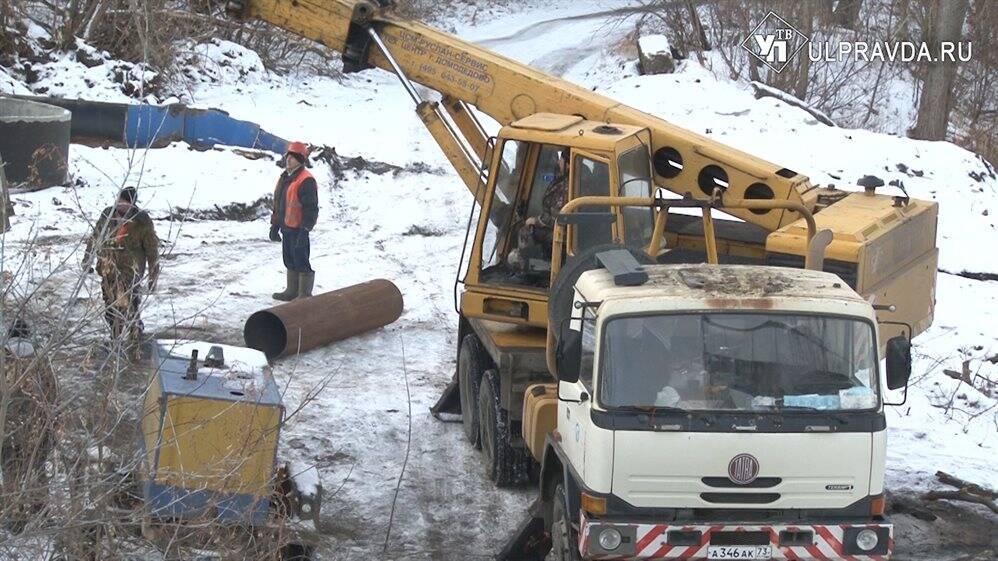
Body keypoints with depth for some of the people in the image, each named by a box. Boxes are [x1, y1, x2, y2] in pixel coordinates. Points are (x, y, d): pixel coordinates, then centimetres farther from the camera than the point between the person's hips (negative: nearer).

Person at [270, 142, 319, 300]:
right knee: (290, 261, 17)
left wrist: (304, 230, -22)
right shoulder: (284, 178, 14)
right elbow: (278, 203, 22)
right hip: (286, 228, 9)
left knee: (301, 262, -4)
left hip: (298, 229, -9)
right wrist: (274, 225, 21)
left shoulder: (306, 181, -16)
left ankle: (305, 294, 3)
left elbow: (311, 208, -19)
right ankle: (292, 291, 28)